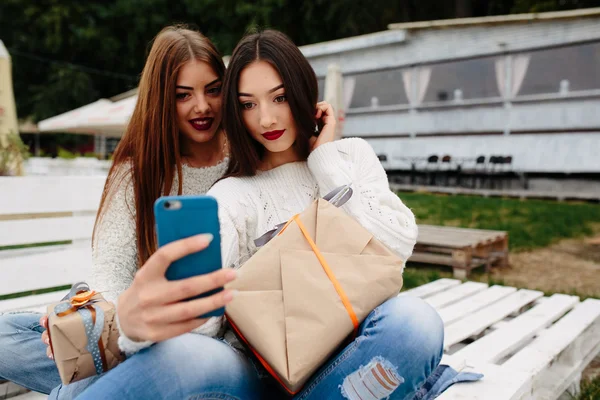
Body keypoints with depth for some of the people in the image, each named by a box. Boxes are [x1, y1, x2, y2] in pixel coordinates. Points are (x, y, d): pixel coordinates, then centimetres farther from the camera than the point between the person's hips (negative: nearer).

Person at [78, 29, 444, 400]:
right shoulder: (232, 196, 1)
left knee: (413, 319, -33)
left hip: (351, 358, 3)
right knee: (183, 357, -36)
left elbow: (397, 246, -5)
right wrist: (137, 322, -39)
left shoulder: (352, 155, 9)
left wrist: (327, 161, -2)